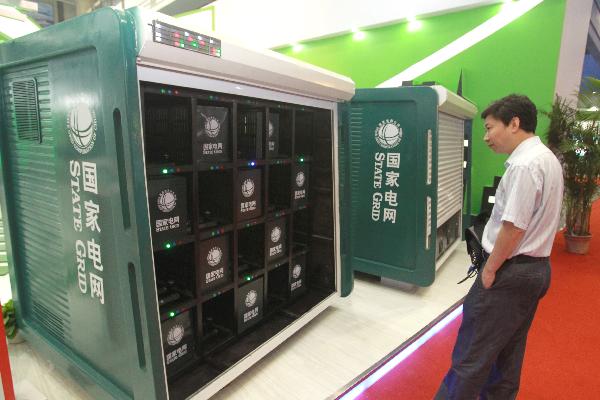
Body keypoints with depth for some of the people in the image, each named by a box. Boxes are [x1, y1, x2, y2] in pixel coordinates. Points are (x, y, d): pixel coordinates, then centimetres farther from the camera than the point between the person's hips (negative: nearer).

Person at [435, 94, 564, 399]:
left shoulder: (524, 165, -20)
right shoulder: (547, 158, 12)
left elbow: (514, 227, -24)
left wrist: (490, 269, -12)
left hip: (510, 271, -10)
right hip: (536, 268, 10)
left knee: (472, 353, 1)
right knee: (508, 350, 22)